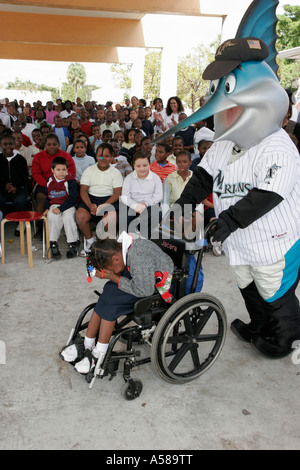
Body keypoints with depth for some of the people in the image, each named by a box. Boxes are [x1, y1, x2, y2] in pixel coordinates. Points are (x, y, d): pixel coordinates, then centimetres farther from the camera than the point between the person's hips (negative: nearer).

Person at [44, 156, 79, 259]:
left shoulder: (71, 181, -4)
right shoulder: (50, 181, 12)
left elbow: (73, 199, -9)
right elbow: (47, 197, 23)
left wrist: (60, 208, -18)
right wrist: (47, 208, 6)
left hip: (68, 206, -3)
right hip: (54, 205, 3)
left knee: (67, 217, -33)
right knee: (52, 217, -30)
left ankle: (73, 243, -15)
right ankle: (53, 243, -20)